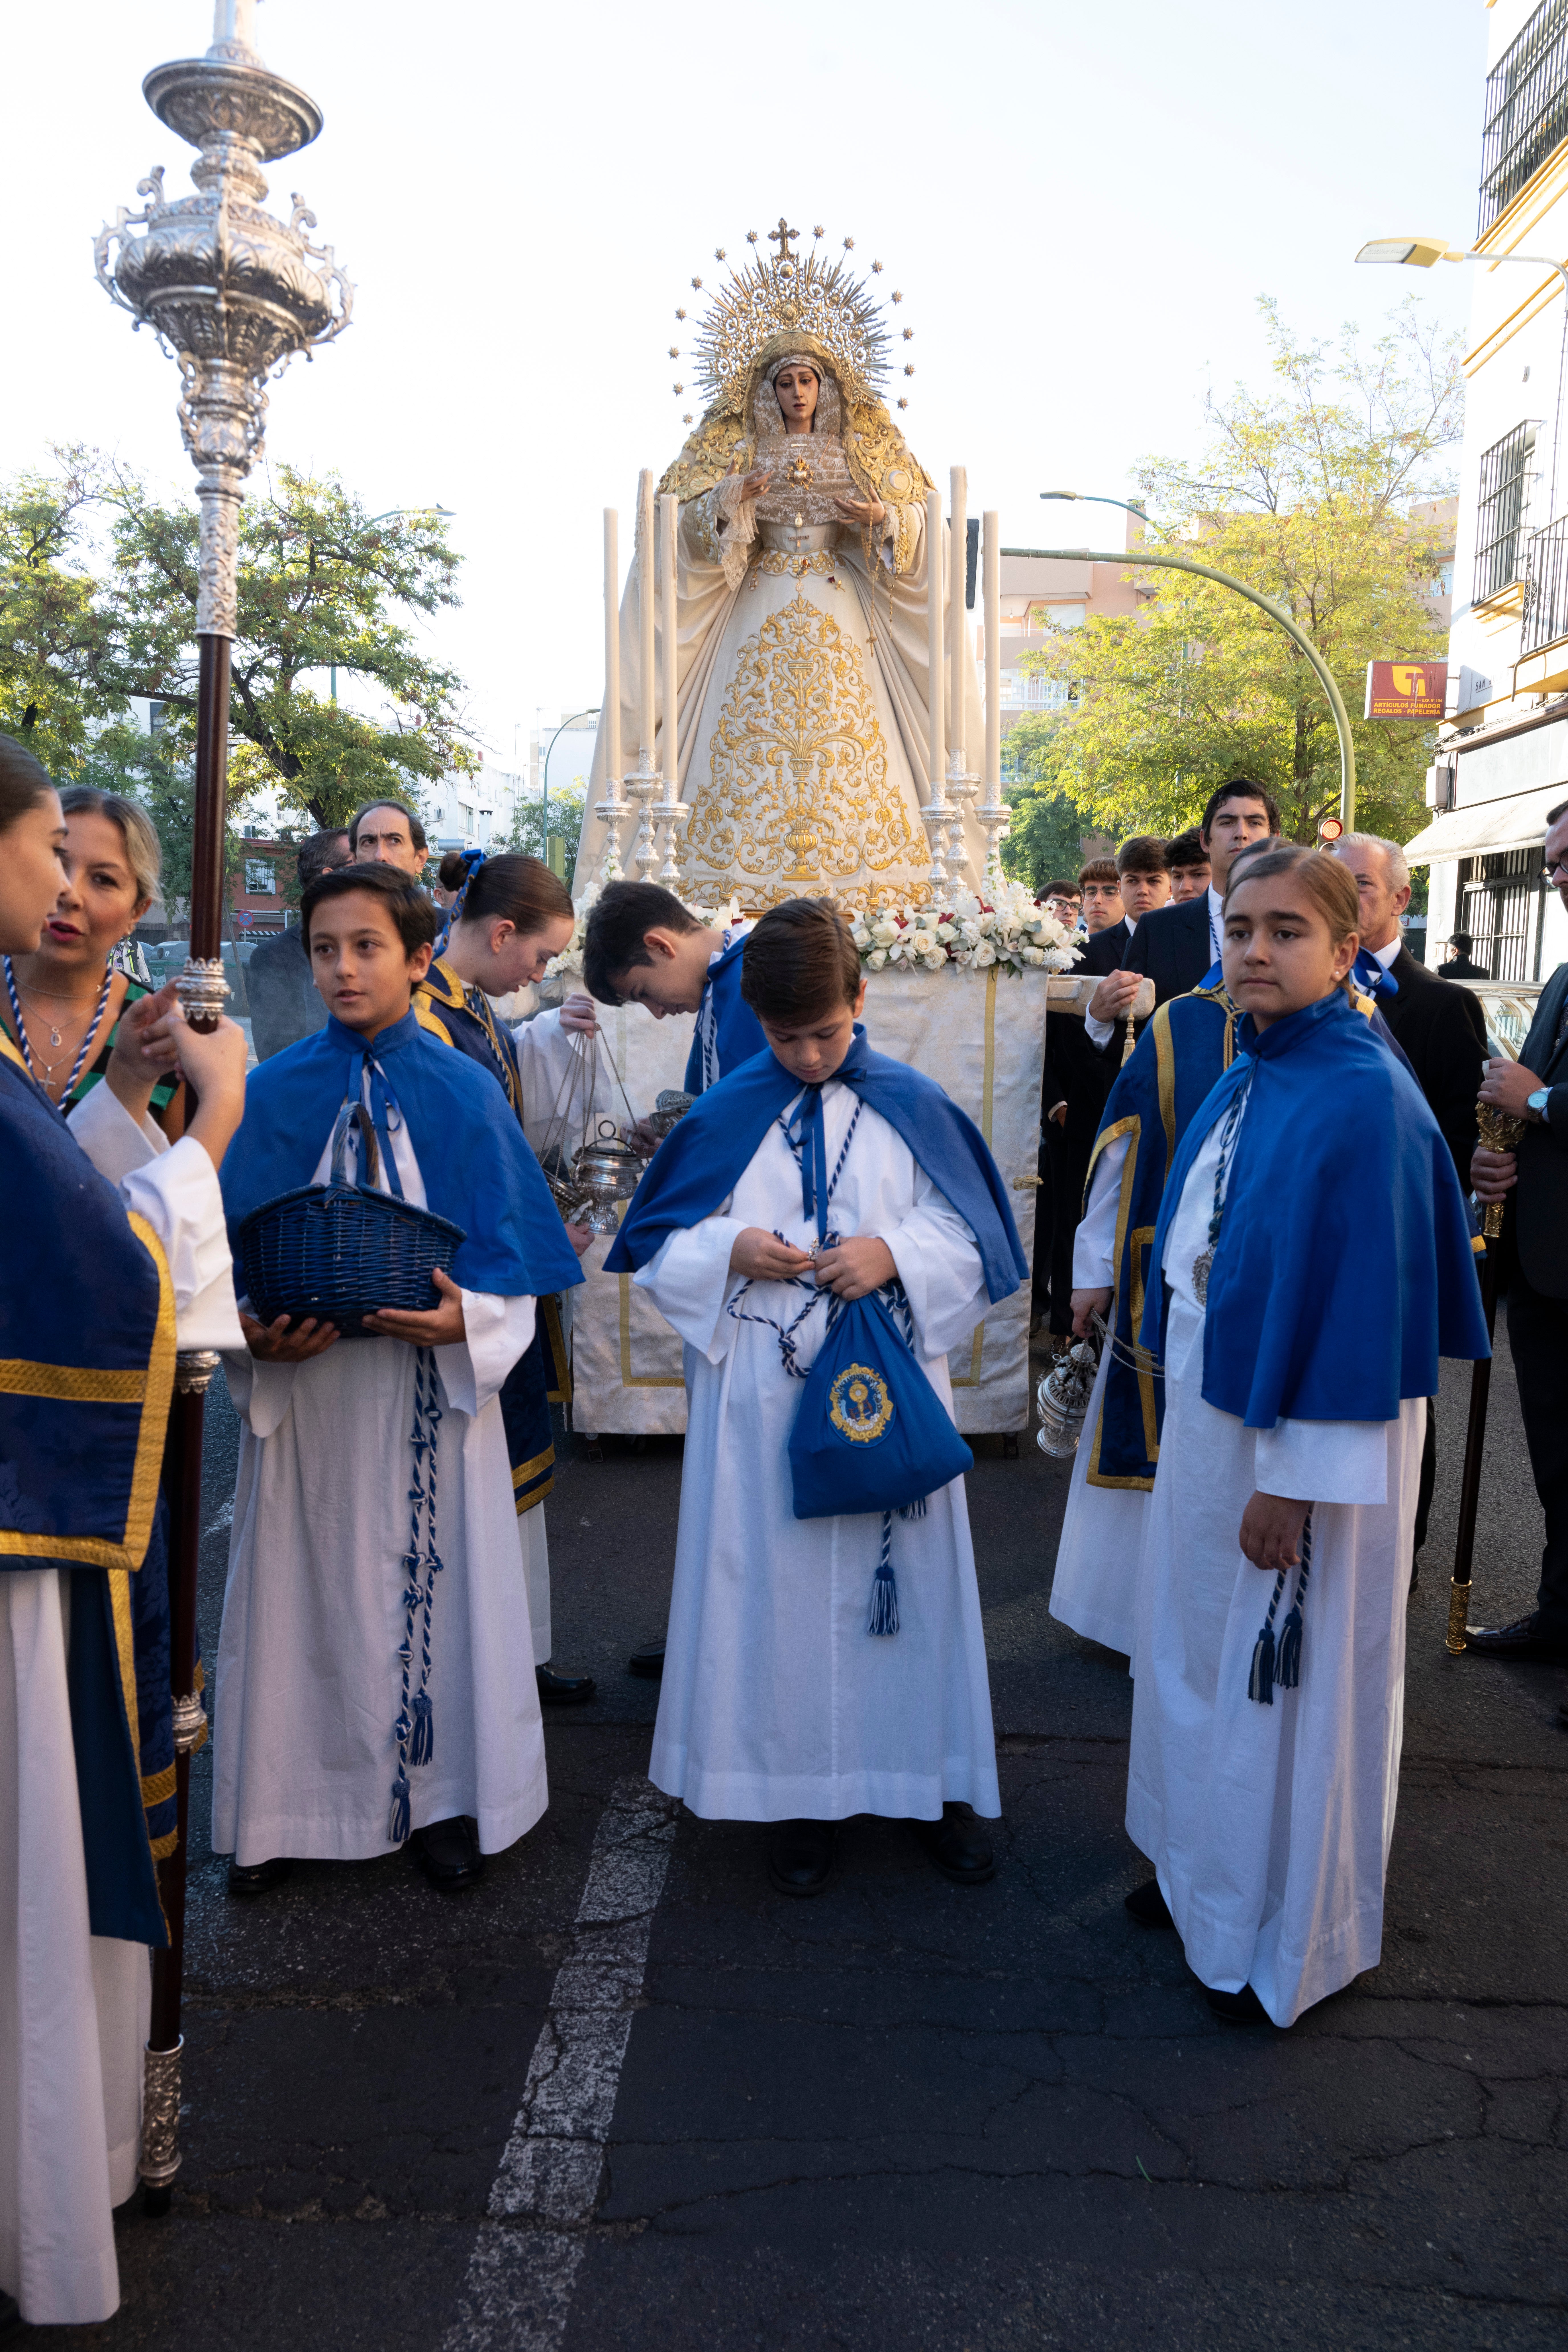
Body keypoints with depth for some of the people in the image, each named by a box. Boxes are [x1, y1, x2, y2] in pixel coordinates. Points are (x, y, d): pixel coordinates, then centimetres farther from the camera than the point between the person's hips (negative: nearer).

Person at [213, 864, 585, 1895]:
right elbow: (236, 1248, 4)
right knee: (305, 1587, 9)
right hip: (304, 1388, 1)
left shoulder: (462, 1092, -1)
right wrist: (255, 1332, -14)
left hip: (430, 1389, -1)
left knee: (434, 1580, 6)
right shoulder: (275, 1092, 2)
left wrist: (465, 1319, -19)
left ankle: (442, 1798, 25)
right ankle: (290, 1805, 27)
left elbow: (510, 1250, -1)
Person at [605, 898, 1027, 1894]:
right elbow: (658, 1249, 5)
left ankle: (936, 1781, 28)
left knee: (908, 1576, 9)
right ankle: (802, 1793, 24)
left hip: (890, 1394, 0)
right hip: (763, 1402, 0)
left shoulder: (912, 1108, 0)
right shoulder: (726, 1115, 1)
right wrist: (731, 1253, -15)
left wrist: (896, 1254, -15)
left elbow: (975, 1239, 3)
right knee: (779, 1590, 7)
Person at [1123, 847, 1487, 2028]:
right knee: (1202, 1649, 20)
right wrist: (1191, 1420, 12)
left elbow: (1358, 1297, -22)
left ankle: (1289, 1941, 30)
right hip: (1213, 1409, 8)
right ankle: (1207, 1866, 42)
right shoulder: (1245, 1081, 5)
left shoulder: (1364, 1101, -21)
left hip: (1314, 1434, -8)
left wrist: (1292, 1477, -20)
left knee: (1289, 1673, 8)